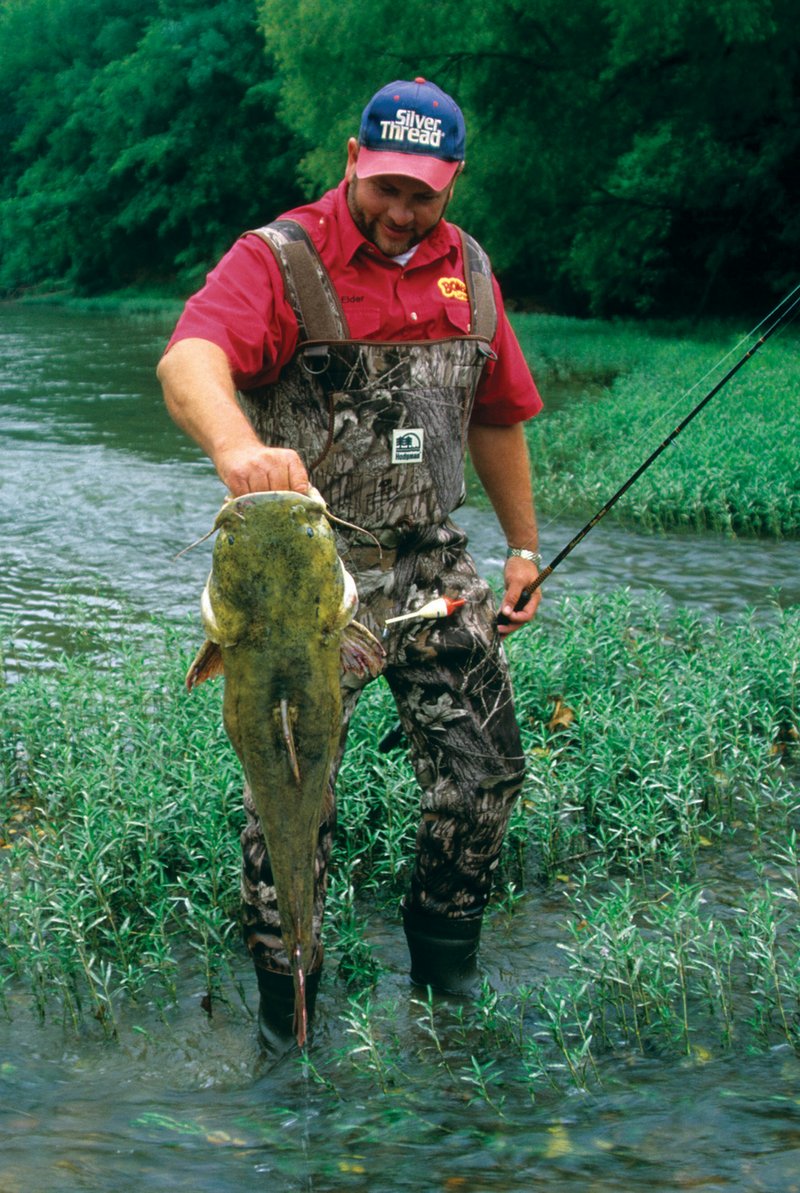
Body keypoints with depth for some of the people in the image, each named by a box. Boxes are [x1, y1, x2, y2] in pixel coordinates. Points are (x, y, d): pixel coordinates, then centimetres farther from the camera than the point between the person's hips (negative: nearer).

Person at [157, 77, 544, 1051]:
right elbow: (188, 359, -32)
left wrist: (524, 547, 20)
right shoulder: (280, 260, -11)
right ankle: (284, 999, 17)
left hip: (435, 567, 5)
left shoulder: (467, 269, 9)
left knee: (485, 775, 6)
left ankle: (444, 956, 29)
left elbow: (497, 415, 20)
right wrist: (236, 444, -53)